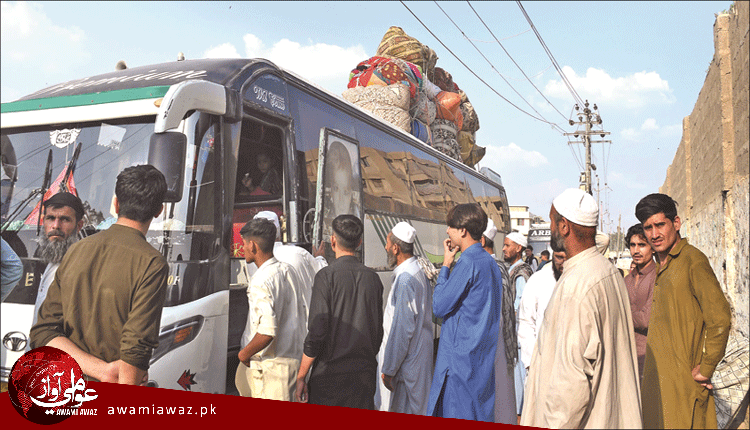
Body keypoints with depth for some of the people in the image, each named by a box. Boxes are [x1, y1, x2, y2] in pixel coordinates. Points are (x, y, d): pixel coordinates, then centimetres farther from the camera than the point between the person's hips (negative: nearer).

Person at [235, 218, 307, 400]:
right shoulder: (288, 270, 6)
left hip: (271, 364, -9)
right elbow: (302, 316, 13)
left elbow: (267, 332, -28)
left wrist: (244, 353, -10)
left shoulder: (261, 281, -20)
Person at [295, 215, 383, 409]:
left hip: (330, 372, -4)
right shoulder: (373, 278, 5)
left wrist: (301, 377, -6)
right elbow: (378, 331, 11)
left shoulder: (327, 276, -10)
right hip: (365, 373, 5)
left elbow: (317, 331, -14)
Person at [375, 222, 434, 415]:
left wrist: (388, 369, -17)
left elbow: (402, 328, -23)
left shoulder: (405, 280, -21)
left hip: (406, 362, -9)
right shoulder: (419, 272, 9)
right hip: (419, 359, 9)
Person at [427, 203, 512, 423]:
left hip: (461, 358, -9)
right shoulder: (490, 262, 10)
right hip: (483, 358, 9)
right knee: (482, 415, 16)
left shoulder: (468, 262, -17)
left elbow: (439, 307, -15)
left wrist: (446, 265, -8)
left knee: (458, 415, 0)